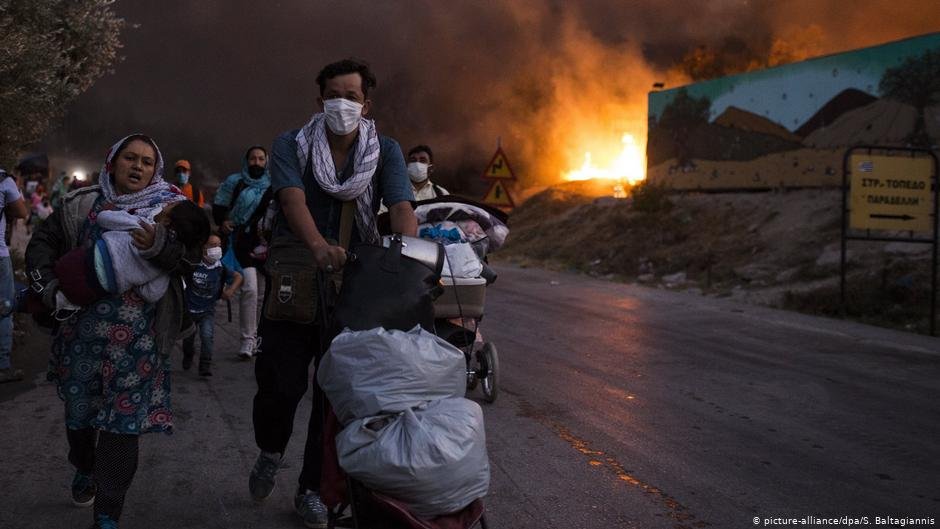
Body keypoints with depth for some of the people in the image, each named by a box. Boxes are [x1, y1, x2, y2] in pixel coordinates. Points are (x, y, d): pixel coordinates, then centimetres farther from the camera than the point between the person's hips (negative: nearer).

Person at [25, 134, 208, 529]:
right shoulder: (82, 204, 7)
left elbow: (187, 257, -11)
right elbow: (43, 242, 13)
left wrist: (159, 245, -30)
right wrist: (45, 285, -1)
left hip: (137, 337, -2)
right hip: (81, 329, 3)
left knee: (123, 420, -2)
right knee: (79, 408, 17)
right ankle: (84, 468, 48)